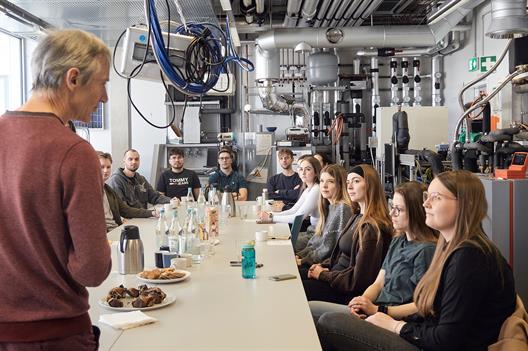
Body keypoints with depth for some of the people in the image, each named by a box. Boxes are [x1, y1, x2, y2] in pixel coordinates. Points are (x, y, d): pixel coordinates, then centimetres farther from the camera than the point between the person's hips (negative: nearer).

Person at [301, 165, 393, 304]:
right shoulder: (357, 218, 11)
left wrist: (323, 275, -11)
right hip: (336, 276, 9)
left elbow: (358, 279, -21)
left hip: (348, 293, -9)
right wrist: (322, 266, 1)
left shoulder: (373, 227, -20)